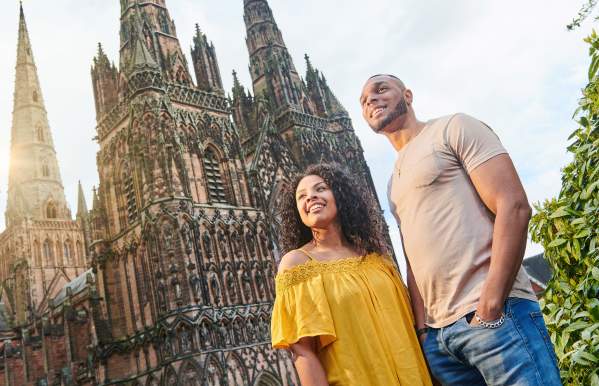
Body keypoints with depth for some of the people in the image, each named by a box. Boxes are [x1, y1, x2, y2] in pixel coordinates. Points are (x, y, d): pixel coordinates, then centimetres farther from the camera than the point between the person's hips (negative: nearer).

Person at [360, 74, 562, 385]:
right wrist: (421, 328, 6)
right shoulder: (394, 185, 22)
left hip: (497, 315, -6)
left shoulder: (454, 129, 2)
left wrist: (489, 310, -15)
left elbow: (514, 207, -10)